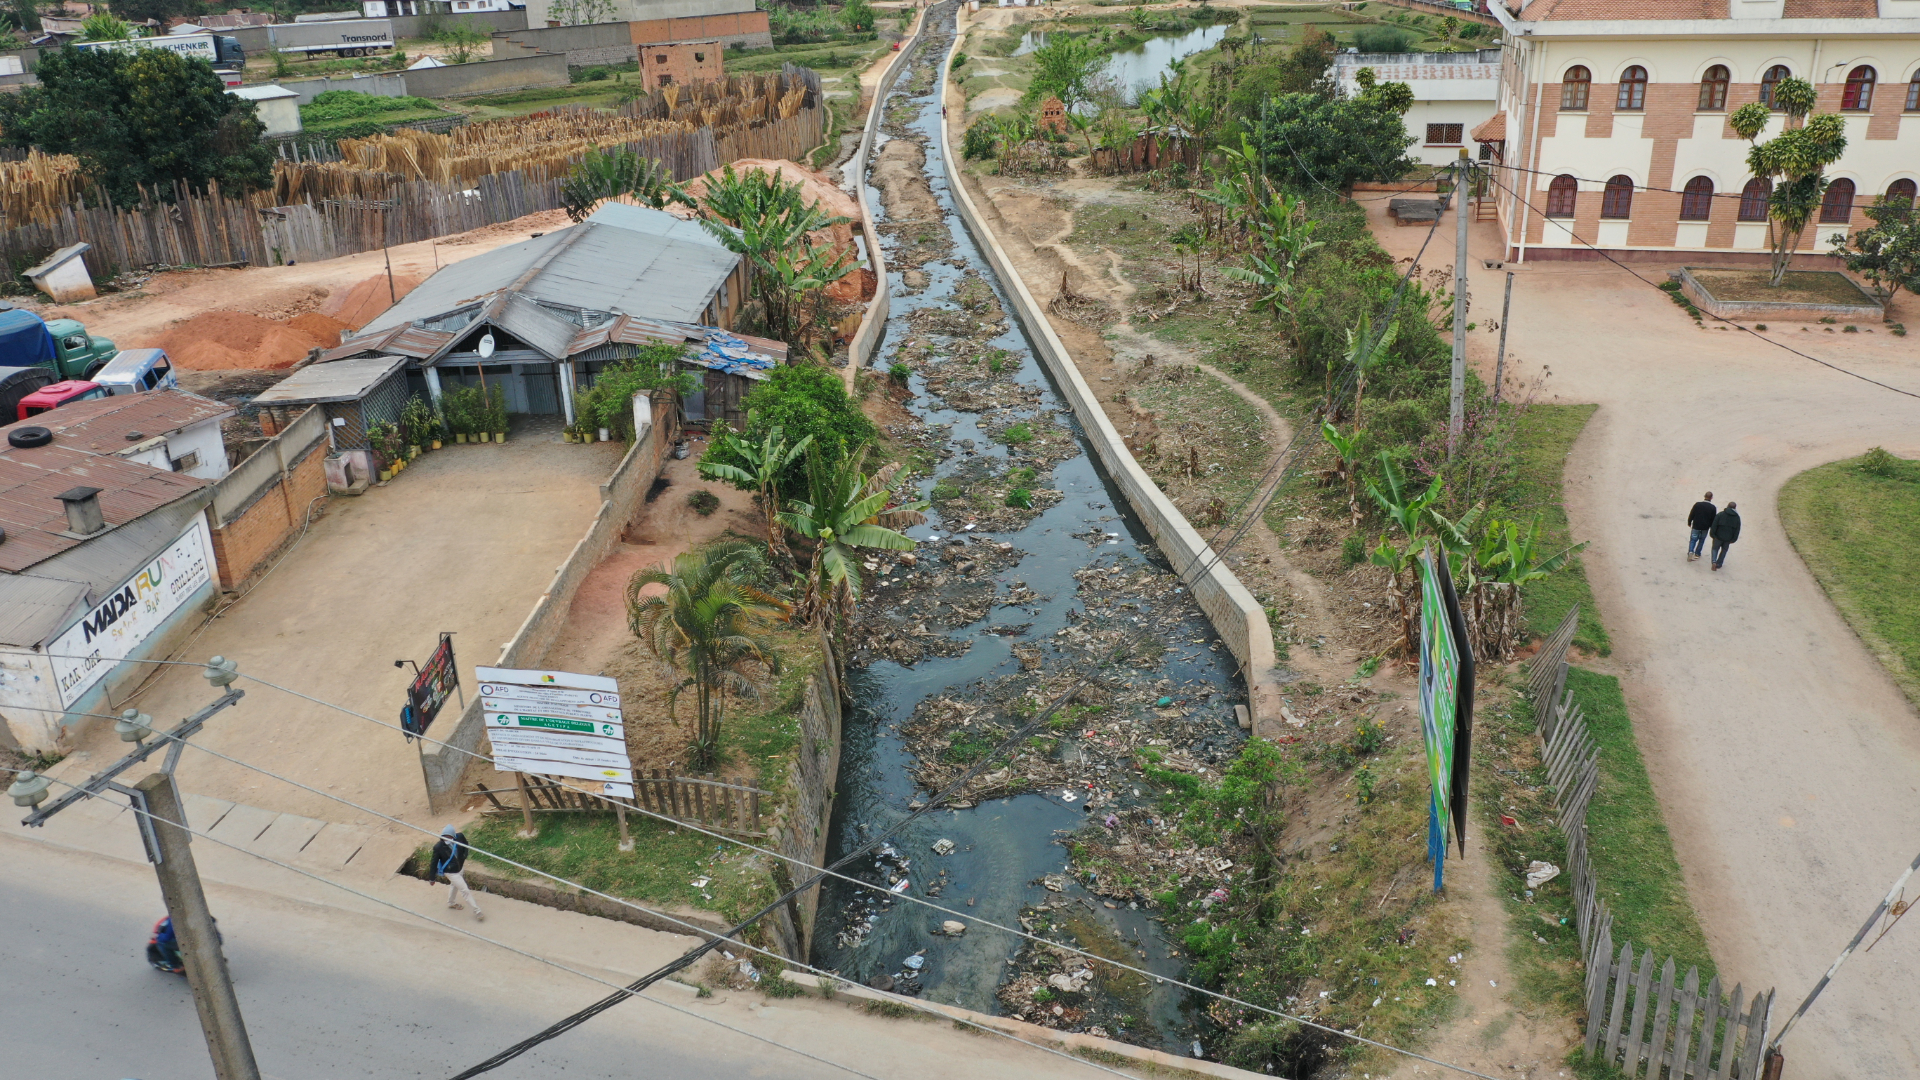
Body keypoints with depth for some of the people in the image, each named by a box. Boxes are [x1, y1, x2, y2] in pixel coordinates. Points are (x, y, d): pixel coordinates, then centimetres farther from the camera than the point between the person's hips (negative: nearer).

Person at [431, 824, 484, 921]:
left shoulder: (460, 837, -23)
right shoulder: (438, 847, -32)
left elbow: (465, 845, 2)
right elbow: (434, 863, -19)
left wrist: (464, 856, -7)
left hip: (460, 868, 6)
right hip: (451, 872, -6)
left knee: (454, 885, 31)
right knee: (465, 891, -1)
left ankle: (451, 903, 59)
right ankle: (477, 912, 12)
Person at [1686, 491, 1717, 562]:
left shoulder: (1697, 504, -13)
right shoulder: (1712, 507, -10)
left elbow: (1691, 515, -6)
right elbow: (1713, 519, -1)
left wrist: (1689, 523, 9)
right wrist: (1711, 527, 15)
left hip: (1696, 526, -1)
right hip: (1705, 527, 1)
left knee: (1693, 540, 7)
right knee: (1701, 540, 18)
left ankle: (1690, 551, -14)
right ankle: (1697, 554, 23)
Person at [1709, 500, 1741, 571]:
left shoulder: (1720, 514, -7)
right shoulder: (1737, 517, 1)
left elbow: (1714, 525, -11)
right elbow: (1737, 530, 1)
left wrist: (1712, 535, -5)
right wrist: (1733, 539, 5)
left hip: (1718, 536, -2)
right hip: (1728, 538, 2)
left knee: (1715, 549, 14)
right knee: (1724, 550, 19)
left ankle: (1714, 562, -8)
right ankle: (1718, 564, 22)